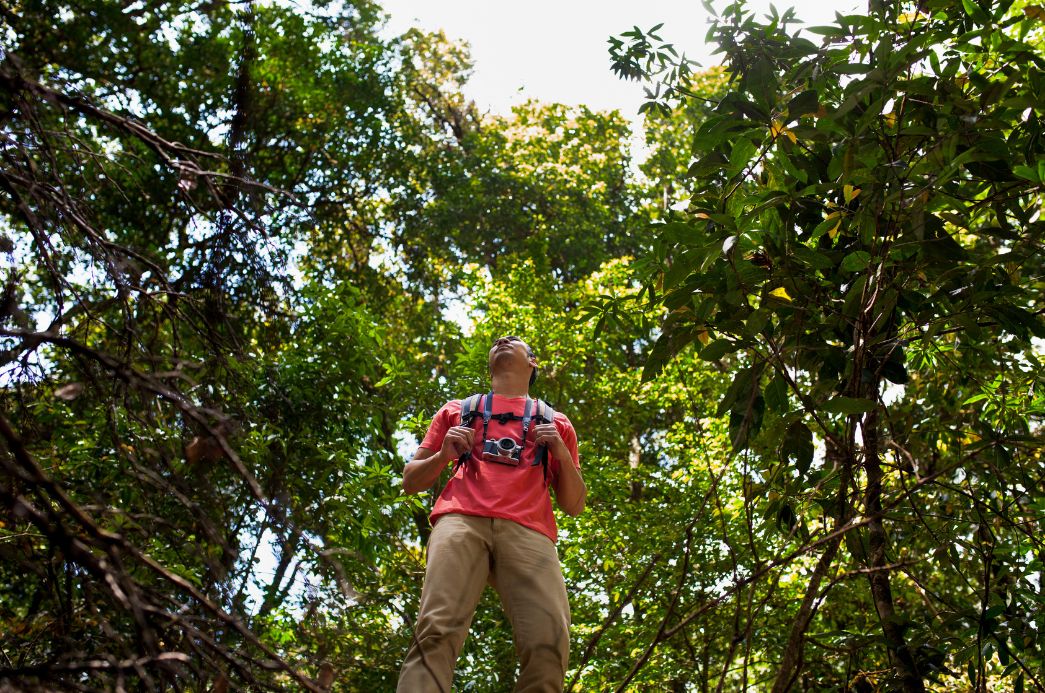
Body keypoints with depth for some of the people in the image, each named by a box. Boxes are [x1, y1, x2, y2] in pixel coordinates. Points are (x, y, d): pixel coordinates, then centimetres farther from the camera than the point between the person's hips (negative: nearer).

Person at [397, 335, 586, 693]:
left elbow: (574, 505, 27)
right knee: (437, 629, -27)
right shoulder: (457, 410, 32)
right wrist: (444, 456, 8)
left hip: (528, 530, 0)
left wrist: (562, 453, 9)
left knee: (549, 643, -26)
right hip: (462, 519, 0)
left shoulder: (555, 422, 32)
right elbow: (410, 482, 28)